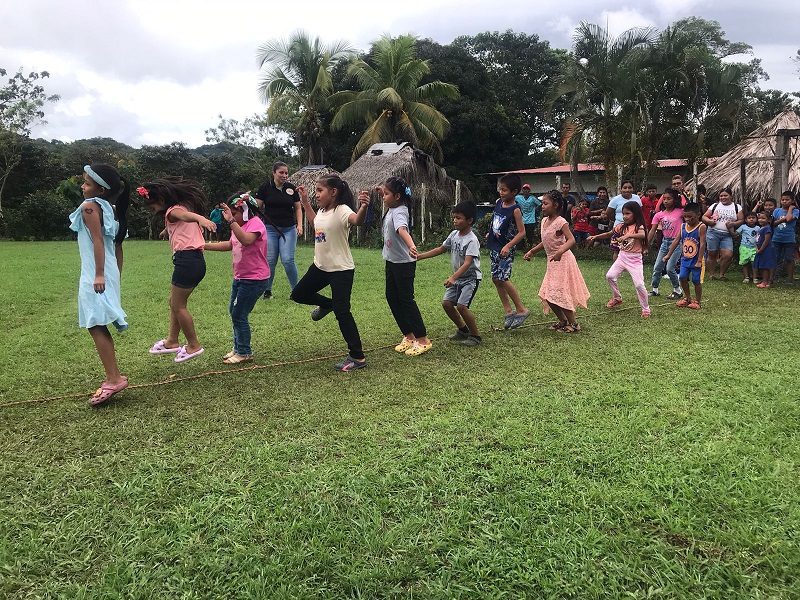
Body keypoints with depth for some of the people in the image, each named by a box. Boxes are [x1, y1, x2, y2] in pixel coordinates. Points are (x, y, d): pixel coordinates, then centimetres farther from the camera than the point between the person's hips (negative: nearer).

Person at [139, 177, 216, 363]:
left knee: (178, 305, 1)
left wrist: (200, 219, -51)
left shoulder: (173, 210, -8)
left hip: (187, 260, -10)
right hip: (196, 259, 10)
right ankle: (172, 341, 29)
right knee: (174, 302, 19)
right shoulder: (184, 206, 19)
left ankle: (194, 346, 9)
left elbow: (186, 215, -30)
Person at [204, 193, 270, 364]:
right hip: (240, 277, 10)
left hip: (254, 279, -10)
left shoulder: (255, 224, -17)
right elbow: (230, 245, 21)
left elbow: (246, 240, -38)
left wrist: (231, 221, -43)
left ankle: (244, 353, 9)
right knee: (234, 312, 16)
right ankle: (238, 348, 29)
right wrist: (205, 245, 15)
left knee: (239, 315, -5)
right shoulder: (239, 226, 11)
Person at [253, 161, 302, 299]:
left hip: (289, 229, 1)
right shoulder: (265, 187, 0)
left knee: (288, 260, -8)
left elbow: (298, 208, 11)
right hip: (270, 228, -1)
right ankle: (267, 290, 15)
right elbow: (257, 207, 1)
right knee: (270, 260, -1)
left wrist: (299, 224, -2)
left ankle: (296, 290, 6)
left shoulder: (292, 188, 5)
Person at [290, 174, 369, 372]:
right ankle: (327, 304, 45)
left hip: (341, 270, -8)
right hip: (320, 266, 9)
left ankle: (357, 357, 1)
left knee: (342, 311, -9)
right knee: (298, 294, 18)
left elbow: (357, 220, -45)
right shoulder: (322, 211, 5)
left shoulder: (342, 210, -21)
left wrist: (364, 206, -65)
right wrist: (305, 201, 24)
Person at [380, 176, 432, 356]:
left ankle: (423, 340, 4)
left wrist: (411, 246, -61)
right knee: (392, 297, 11)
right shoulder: (392, 208, 4)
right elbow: (388, 202, 31)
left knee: (406, 299, -5)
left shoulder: (399, 212, -22)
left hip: (404, 262, -10)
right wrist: (383, 191, 12)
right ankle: (409, 336, 20)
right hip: (392, 260, 10)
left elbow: (402, 229, -45)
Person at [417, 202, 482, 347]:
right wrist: (420, 256, 9)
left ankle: (475, 336, -1)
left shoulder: (472, 240, -22)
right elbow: (441, 249, 14)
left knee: (461, 305, -20)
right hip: (458, 277, 8)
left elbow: (467, 263, -32)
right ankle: (463, 330, 22)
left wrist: (452, 278, -43)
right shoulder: (454, 234, 2)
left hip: (471, 277, -8)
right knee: (446, 302, 2)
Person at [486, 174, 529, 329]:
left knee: (503, 278, -14)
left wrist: (508, 246, -24)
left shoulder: (515, 210, -16)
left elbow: (522, 232, -16)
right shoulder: (498, 202, 5)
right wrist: (490, 233, 21)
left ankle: (521, 309, -1)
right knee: (495, 278, 8)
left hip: (506, 249, -8)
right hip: (494, 246, 8)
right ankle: (509, 311, 18)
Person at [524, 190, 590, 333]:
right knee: (547, 295, 9)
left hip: (563, 261, -9)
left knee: (559, 294, -7)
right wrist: (531, 251, 17)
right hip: (552, 262, 9)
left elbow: (571, 240, -28)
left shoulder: (560, 222, -17)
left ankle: (574, 324, 8)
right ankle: (563, 321, 24)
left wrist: (560, 251, -44)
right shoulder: (544, 221, 8)